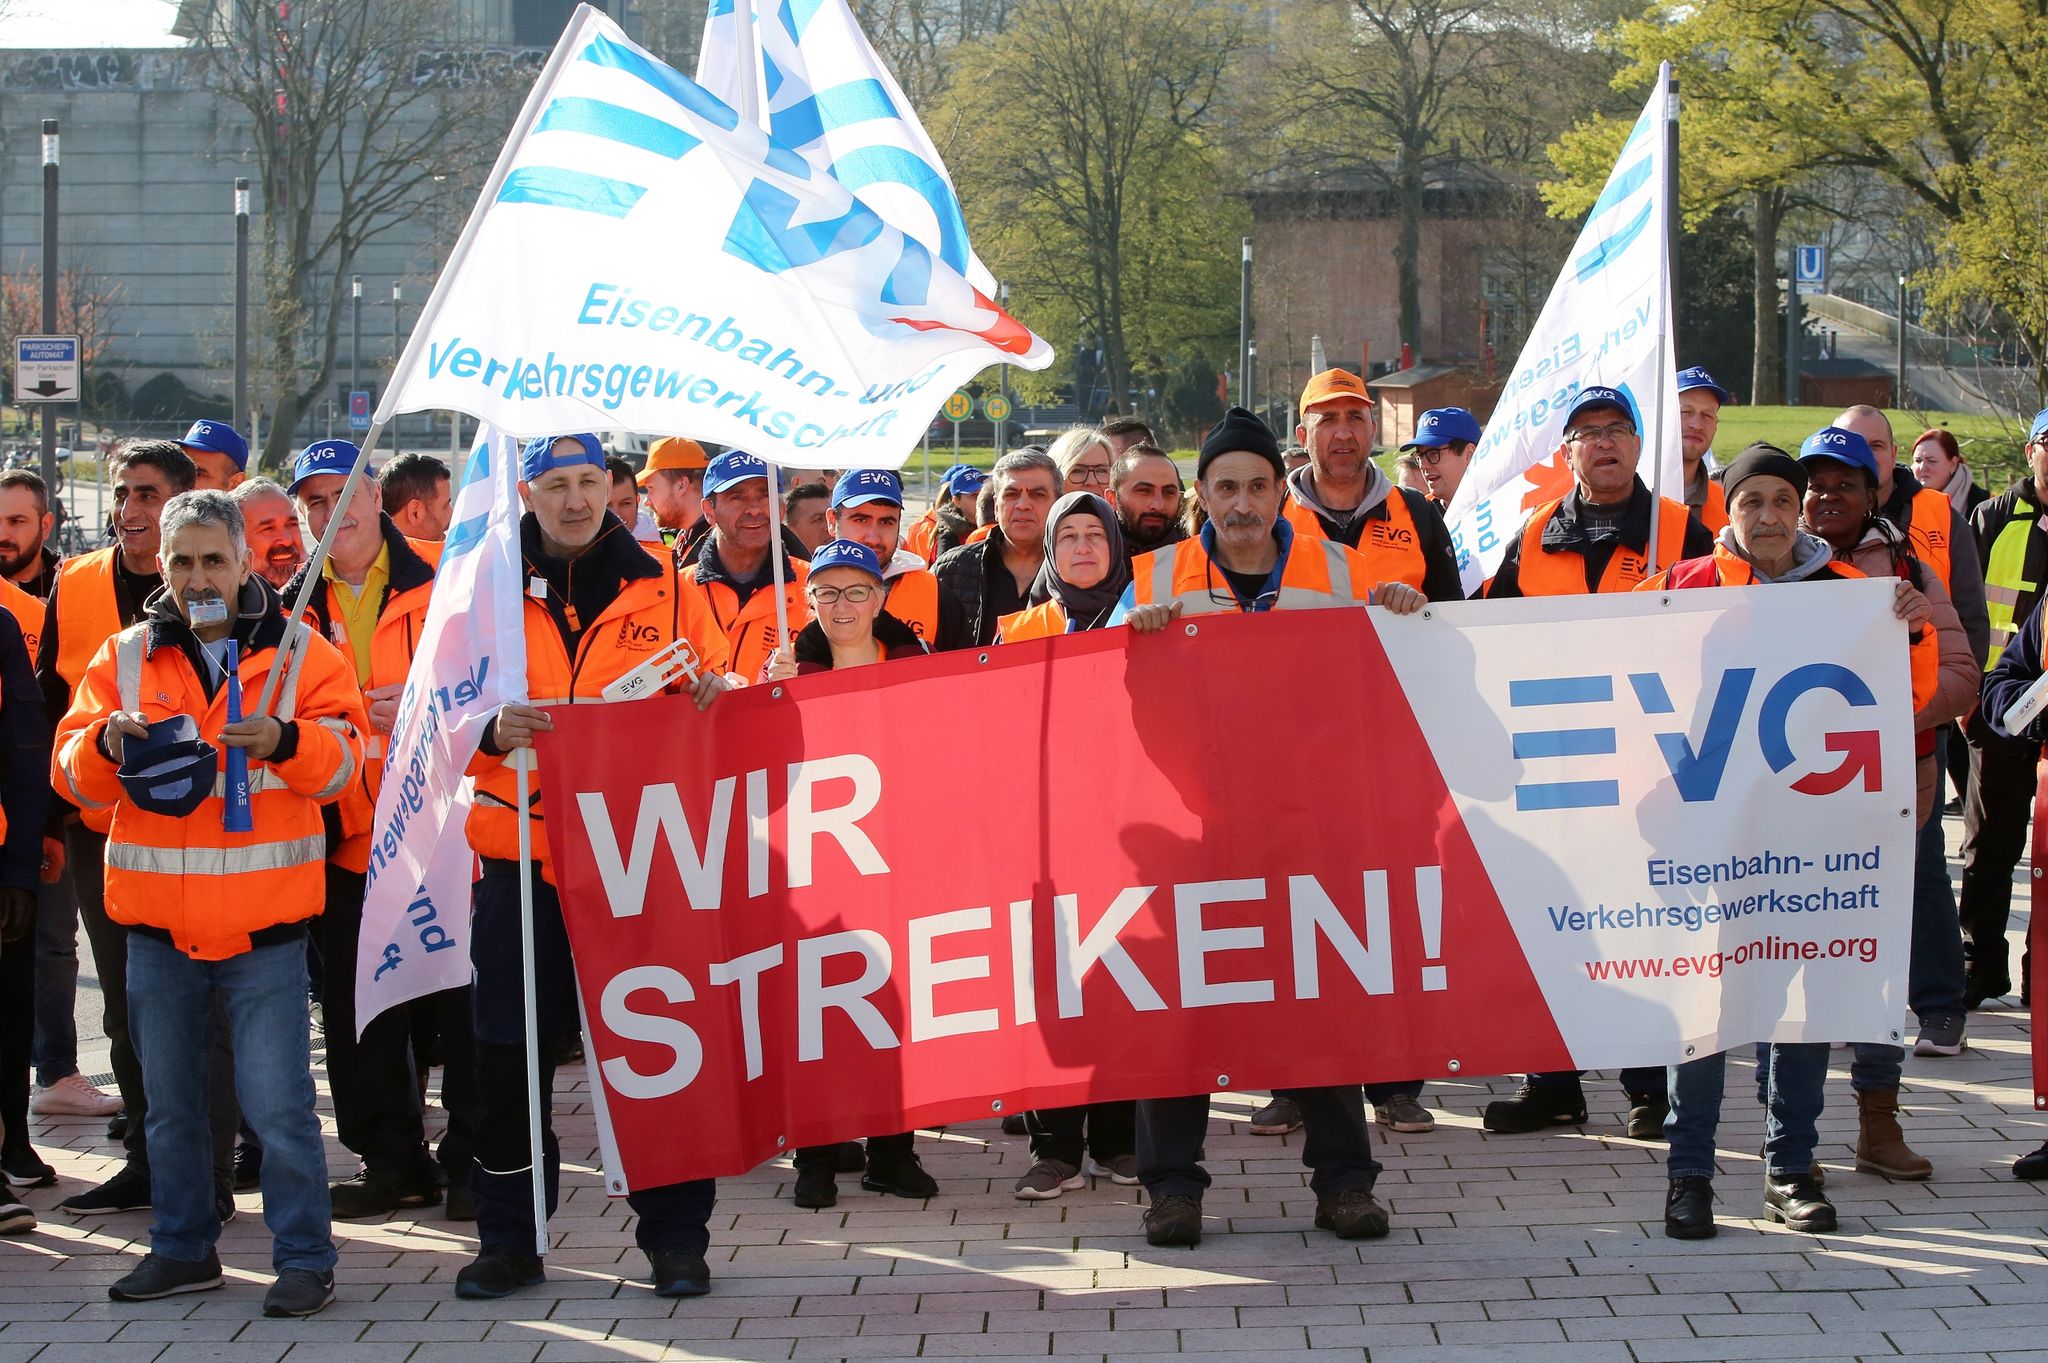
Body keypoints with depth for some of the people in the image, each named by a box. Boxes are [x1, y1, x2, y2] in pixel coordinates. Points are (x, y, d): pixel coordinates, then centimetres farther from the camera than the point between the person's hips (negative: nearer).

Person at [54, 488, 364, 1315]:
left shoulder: (300, 655, 1)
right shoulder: (124, 658, 8)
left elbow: (342, 762, -6)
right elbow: (74, 775, 4)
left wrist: (284, 742, -26)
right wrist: (107, 743, -18)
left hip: (264, 918, -3)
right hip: (156, 919, 4)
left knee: (277, 1102, -4)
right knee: (170, 1100, 14)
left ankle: (305, 1256, 4)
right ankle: (182, 1248, 26)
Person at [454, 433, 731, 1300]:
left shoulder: (664, 588, 7)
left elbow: (713, 694, 12)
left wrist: (713, 701, -11)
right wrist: (492, 727, -15)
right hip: (522, 853, 1)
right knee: (509, 1053, 3)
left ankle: (674, 1234, 12)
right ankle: (510, 1237, 15)